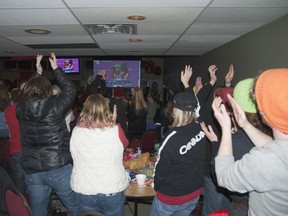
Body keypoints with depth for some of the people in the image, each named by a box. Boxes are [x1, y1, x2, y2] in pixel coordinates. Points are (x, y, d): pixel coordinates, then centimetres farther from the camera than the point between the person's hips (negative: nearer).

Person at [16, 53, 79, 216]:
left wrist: (37, 72, 25)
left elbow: (26, 93, 19)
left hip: (32, 171, 4)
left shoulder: (21, 109, -2)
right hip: (60, 169, -4)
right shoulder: (55, 106, -13)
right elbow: (70, 89, 3)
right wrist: (56, 68, 11)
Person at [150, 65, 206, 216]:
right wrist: (186, 83, 19)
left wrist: (156, 186, 4)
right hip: (195, 194, 5)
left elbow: (160, 167, -16)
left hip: (170, 197, -5)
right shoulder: (201, 128, -14)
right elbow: (196, 104, 5)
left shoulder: (172, 137, -28)